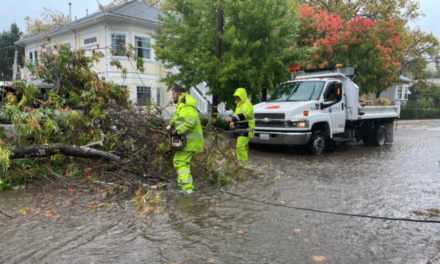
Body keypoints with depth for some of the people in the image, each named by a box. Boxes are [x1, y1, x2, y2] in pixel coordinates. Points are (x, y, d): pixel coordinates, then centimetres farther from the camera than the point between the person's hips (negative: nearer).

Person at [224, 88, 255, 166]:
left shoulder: (247, 105, -15)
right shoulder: (239, 104, 18)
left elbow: (243, 115, -32)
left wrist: (232, 119, -46)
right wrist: (233, 122, 7)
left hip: (246, 129, -10)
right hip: (240, 129, 10)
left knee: (240, 146, -17)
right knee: (242, 147, 16)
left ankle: (243, 164, -10)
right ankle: (241, 163, 24)